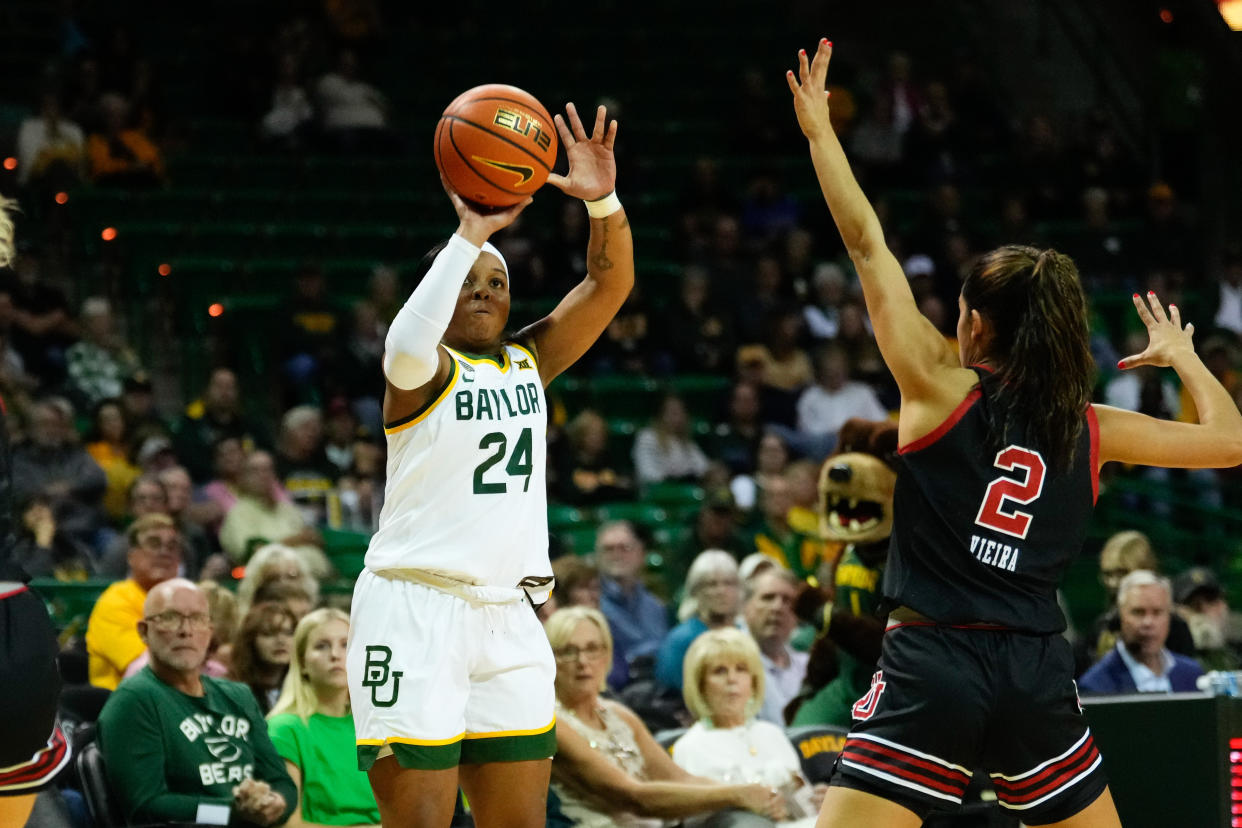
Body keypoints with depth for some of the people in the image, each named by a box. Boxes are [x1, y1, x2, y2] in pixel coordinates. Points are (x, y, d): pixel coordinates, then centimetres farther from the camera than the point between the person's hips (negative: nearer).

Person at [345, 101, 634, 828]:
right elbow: (407, 345, -29)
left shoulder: (527, 362, 14)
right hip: (416, 609, -6)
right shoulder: (427, 372, -3)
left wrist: (603, 200, -15)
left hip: (508, 616, 6)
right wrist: (471, 235, -28)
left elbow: (610, 284, 4)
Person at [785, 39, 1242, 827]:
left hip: (933, 668, -4)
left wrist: (819, 131, 5)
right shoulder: (1090, 430, 6)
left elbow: (867, 245, -1)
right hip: (1039, 676, 4)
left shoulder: (943, 391, -3)